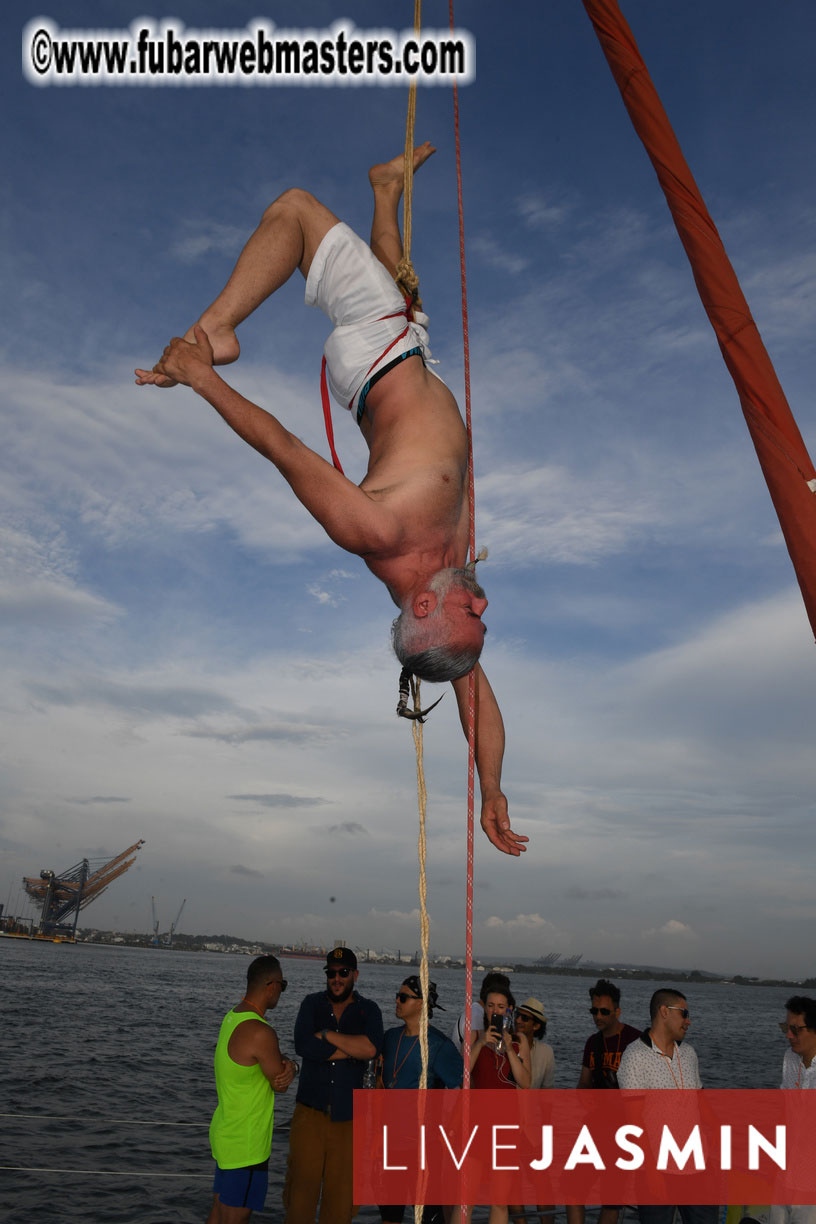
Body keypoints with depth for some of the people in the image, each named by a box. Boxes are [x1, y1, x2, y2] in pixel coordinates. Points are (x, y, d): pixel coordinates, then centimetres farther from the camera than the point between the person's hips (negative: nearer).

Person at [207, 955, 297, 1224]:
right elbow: (280, 1085, -15)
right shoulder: (260, 1033, -29)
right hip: (245, 1145, -9)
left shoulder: (232, 1017, 3)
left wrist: (289, 1065, -13)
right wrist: (289, 1066, 4)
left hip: (225, 1133, 9)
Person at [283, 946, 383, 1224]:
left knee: (341, 1191, 6)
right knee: (301, 1184, 0)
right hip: (310, 1110, 0)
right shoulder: (312, 1004, 5)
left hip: (348, 1114, 0)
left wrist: (327, 1035, -13)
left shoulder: (368, 1010, 3)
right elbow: (303, 1045, -13)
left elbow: (371, 1048, -16)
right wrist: (352, 1050, -12)